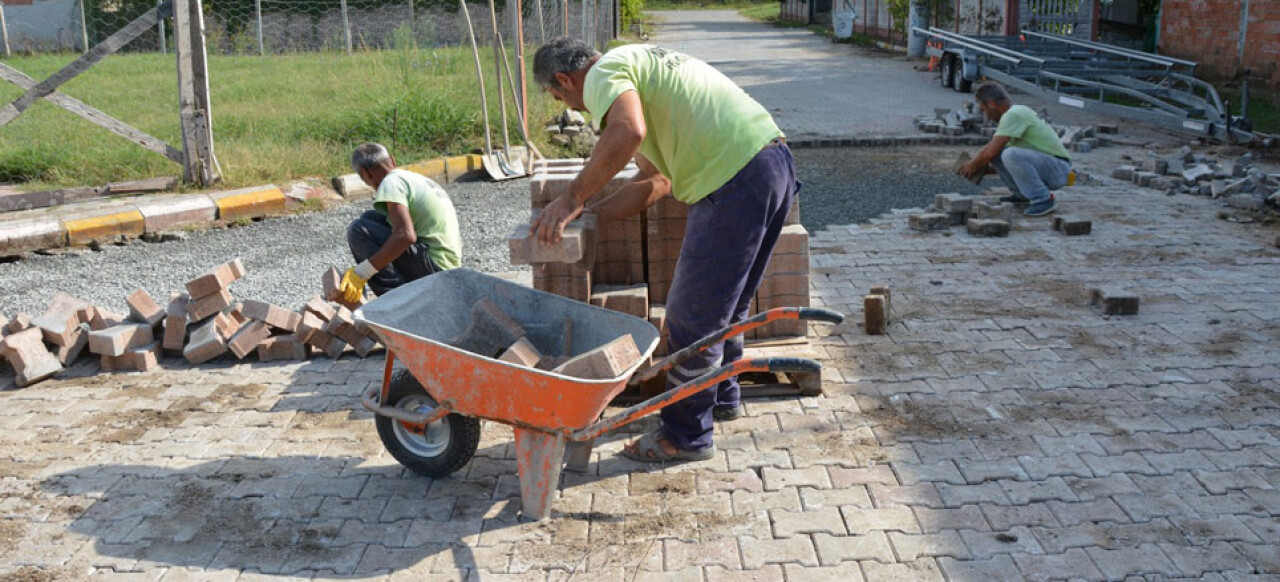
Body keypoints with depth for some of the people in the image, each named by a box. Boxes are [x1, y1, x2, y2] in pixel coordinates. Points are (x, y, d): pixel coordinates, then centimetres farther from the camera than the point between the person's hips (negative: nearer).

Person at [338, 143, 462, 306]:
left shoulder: (391, 182, -11)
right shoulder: (416, 178, 17)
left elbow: (406, 235, -26)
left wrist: (361, 272, -25)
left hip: (434, 266, -9)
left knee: (359, 229, -13)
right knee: (370, 218, 17)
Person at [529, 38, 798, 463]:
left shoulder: (603, 73, -3)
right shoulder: (642, 63, 27)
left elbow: (629, 132, -28)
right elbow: (657, 179, 22)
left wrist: (573, 198, -17)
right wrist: (590, 216, 17)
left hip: (736, 179, -10)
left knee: (692, 315, 1)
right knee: (726, 303, 25)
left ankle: (686, 435, 13)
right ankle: (722, 397, 42)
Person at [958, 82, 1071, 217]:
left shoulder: (1013, 115, -19)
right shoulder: (1015, 112, 13)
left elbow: (990, 154, -20)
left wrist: (974, 166, -3)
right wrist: (985, 168, 14)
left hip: (1058, 169, -10)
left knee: (1011, 154, -33)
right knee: (995, 150, 4)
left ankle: (1044, 199, -18)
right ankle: (1023, 195, 12)